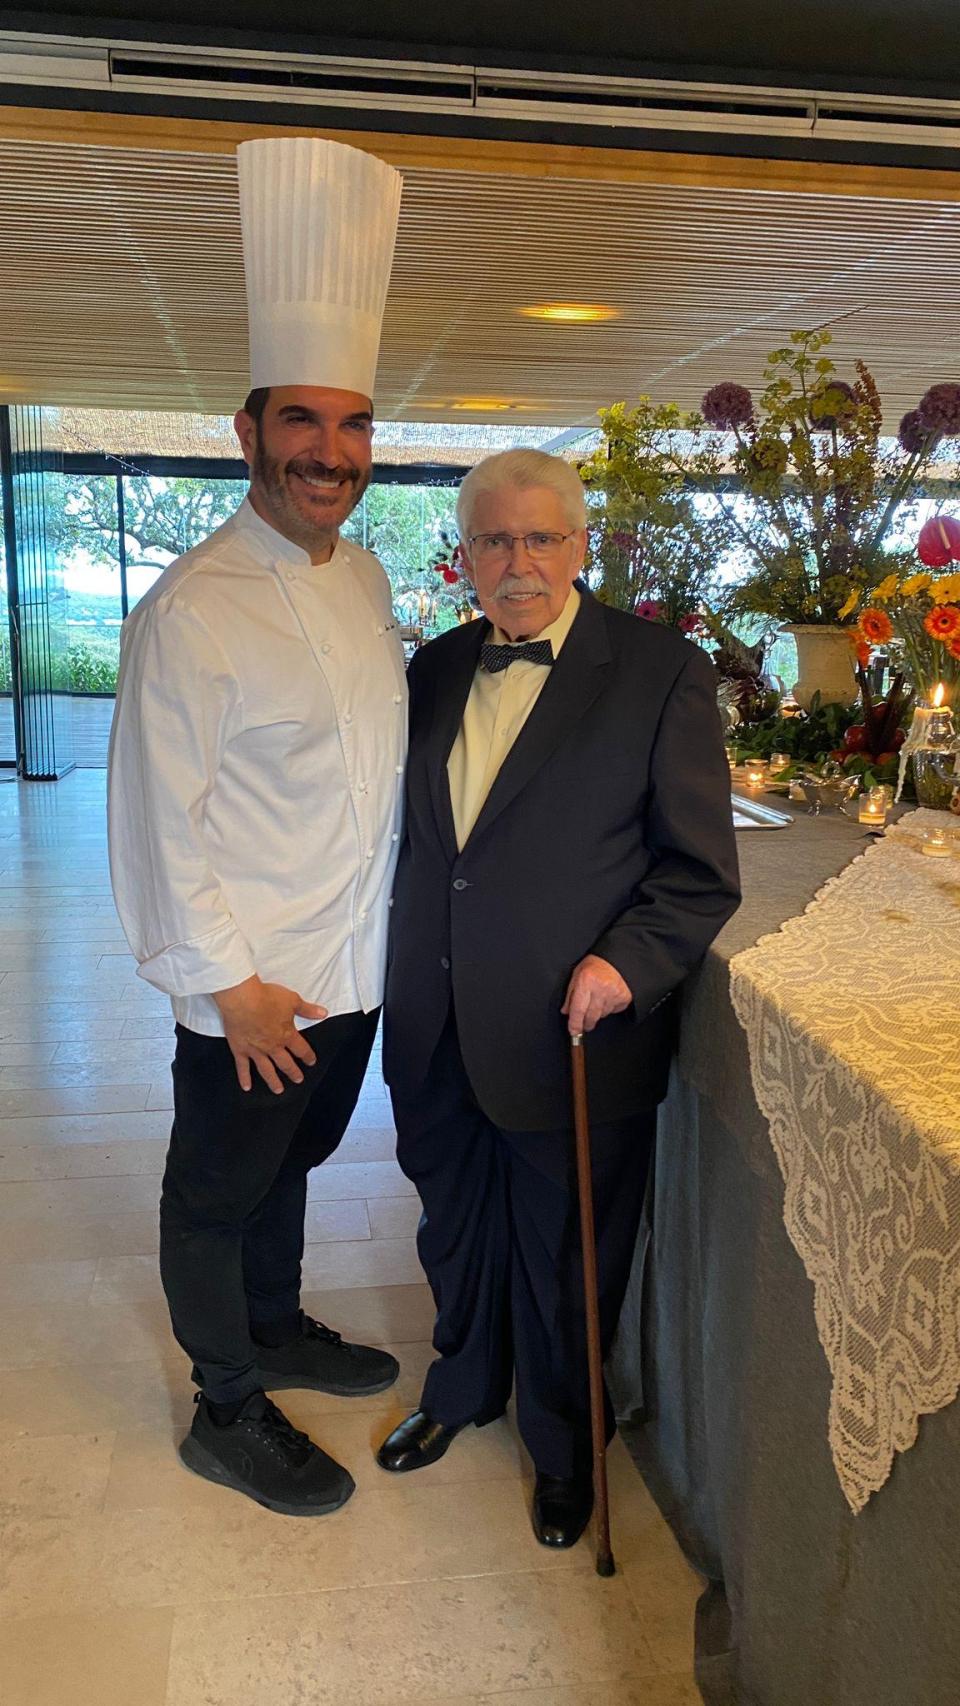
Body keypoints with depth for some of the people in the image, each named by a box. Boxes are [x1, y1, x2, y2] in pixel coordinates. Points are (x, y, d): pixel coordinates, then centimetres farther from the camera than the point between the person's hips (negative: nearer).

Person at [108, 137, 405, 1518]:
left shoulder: (366, 578, 5)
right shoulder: (195, 605, -18)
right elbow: (158, 816, -18)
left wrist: (391, 932, 12)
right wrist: (227, 980, -16)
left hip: (357, 966, 7)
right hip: (249, 988, -7)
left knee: (291, 1166, 25)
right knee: (219, 1193, 13)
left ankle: (278, 1328, 48)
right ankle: (229, 1414, 34)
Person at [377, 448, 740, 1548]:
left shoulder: (664, 672, -9)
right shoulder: (435, 669, 6)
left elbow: (702, 870, -8)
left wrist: (627, 963, -21)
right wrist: (406, 985, 9)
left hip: (575, 1033, -4)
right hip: (441, 1035, 5)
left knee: (566, 1261, 14)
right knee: (454, 1231, 23)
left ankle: (564, 1447, 41)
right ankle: (463, 1388, 51)